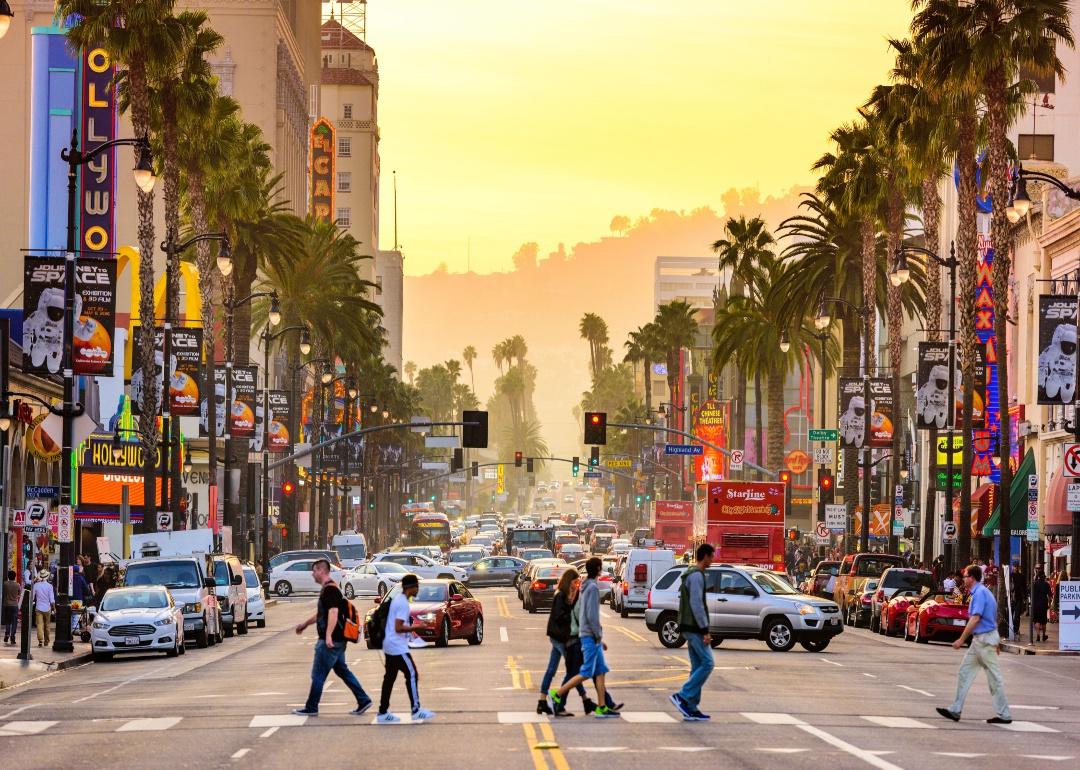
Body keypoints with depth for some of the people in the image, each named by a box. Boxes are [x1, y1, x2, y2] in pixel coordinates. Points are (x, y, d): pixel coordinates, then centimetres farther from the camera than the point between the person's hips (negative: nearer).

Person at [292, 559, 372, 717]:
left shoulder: (330, 590, -16)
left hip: (330, 641, -10)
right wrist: (305, 624, 39)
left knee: (318, 675, -1)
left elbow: (333, 612, -29)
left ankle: (311, 708, 6)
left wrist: (328, 635, -38)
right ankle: (363, 700, 12)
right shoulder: (327, 589, 17)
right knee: (342, 671, 13)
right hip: (337, 641, 10)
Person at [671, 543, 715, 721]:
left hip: (689, 627, 10)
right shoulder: (697, 575, -14)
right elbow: (696, 604, -21)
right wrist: (705, 630, -20)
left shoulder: (690, 574, 19)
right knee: (707, 663, -10)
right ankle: (682, 696, -13)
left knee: (697, 666, 8)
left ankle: (691, 709, 6)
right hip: (694, 627, -10)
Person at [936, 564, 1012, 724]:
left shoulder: (980, 593, -16)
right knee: (965, 672, 11)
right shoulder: (980, 592, 15)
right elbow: (993, 618, 19)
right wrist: (996, 643, 23)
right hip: (979, 639, 10)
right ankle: (955, 710, 12)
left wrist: (961, 640, -19)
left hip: (984, 639, -10)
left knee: (994, 677, -4)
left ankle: (1004, 715, 1)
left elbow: (975, 618, -22)